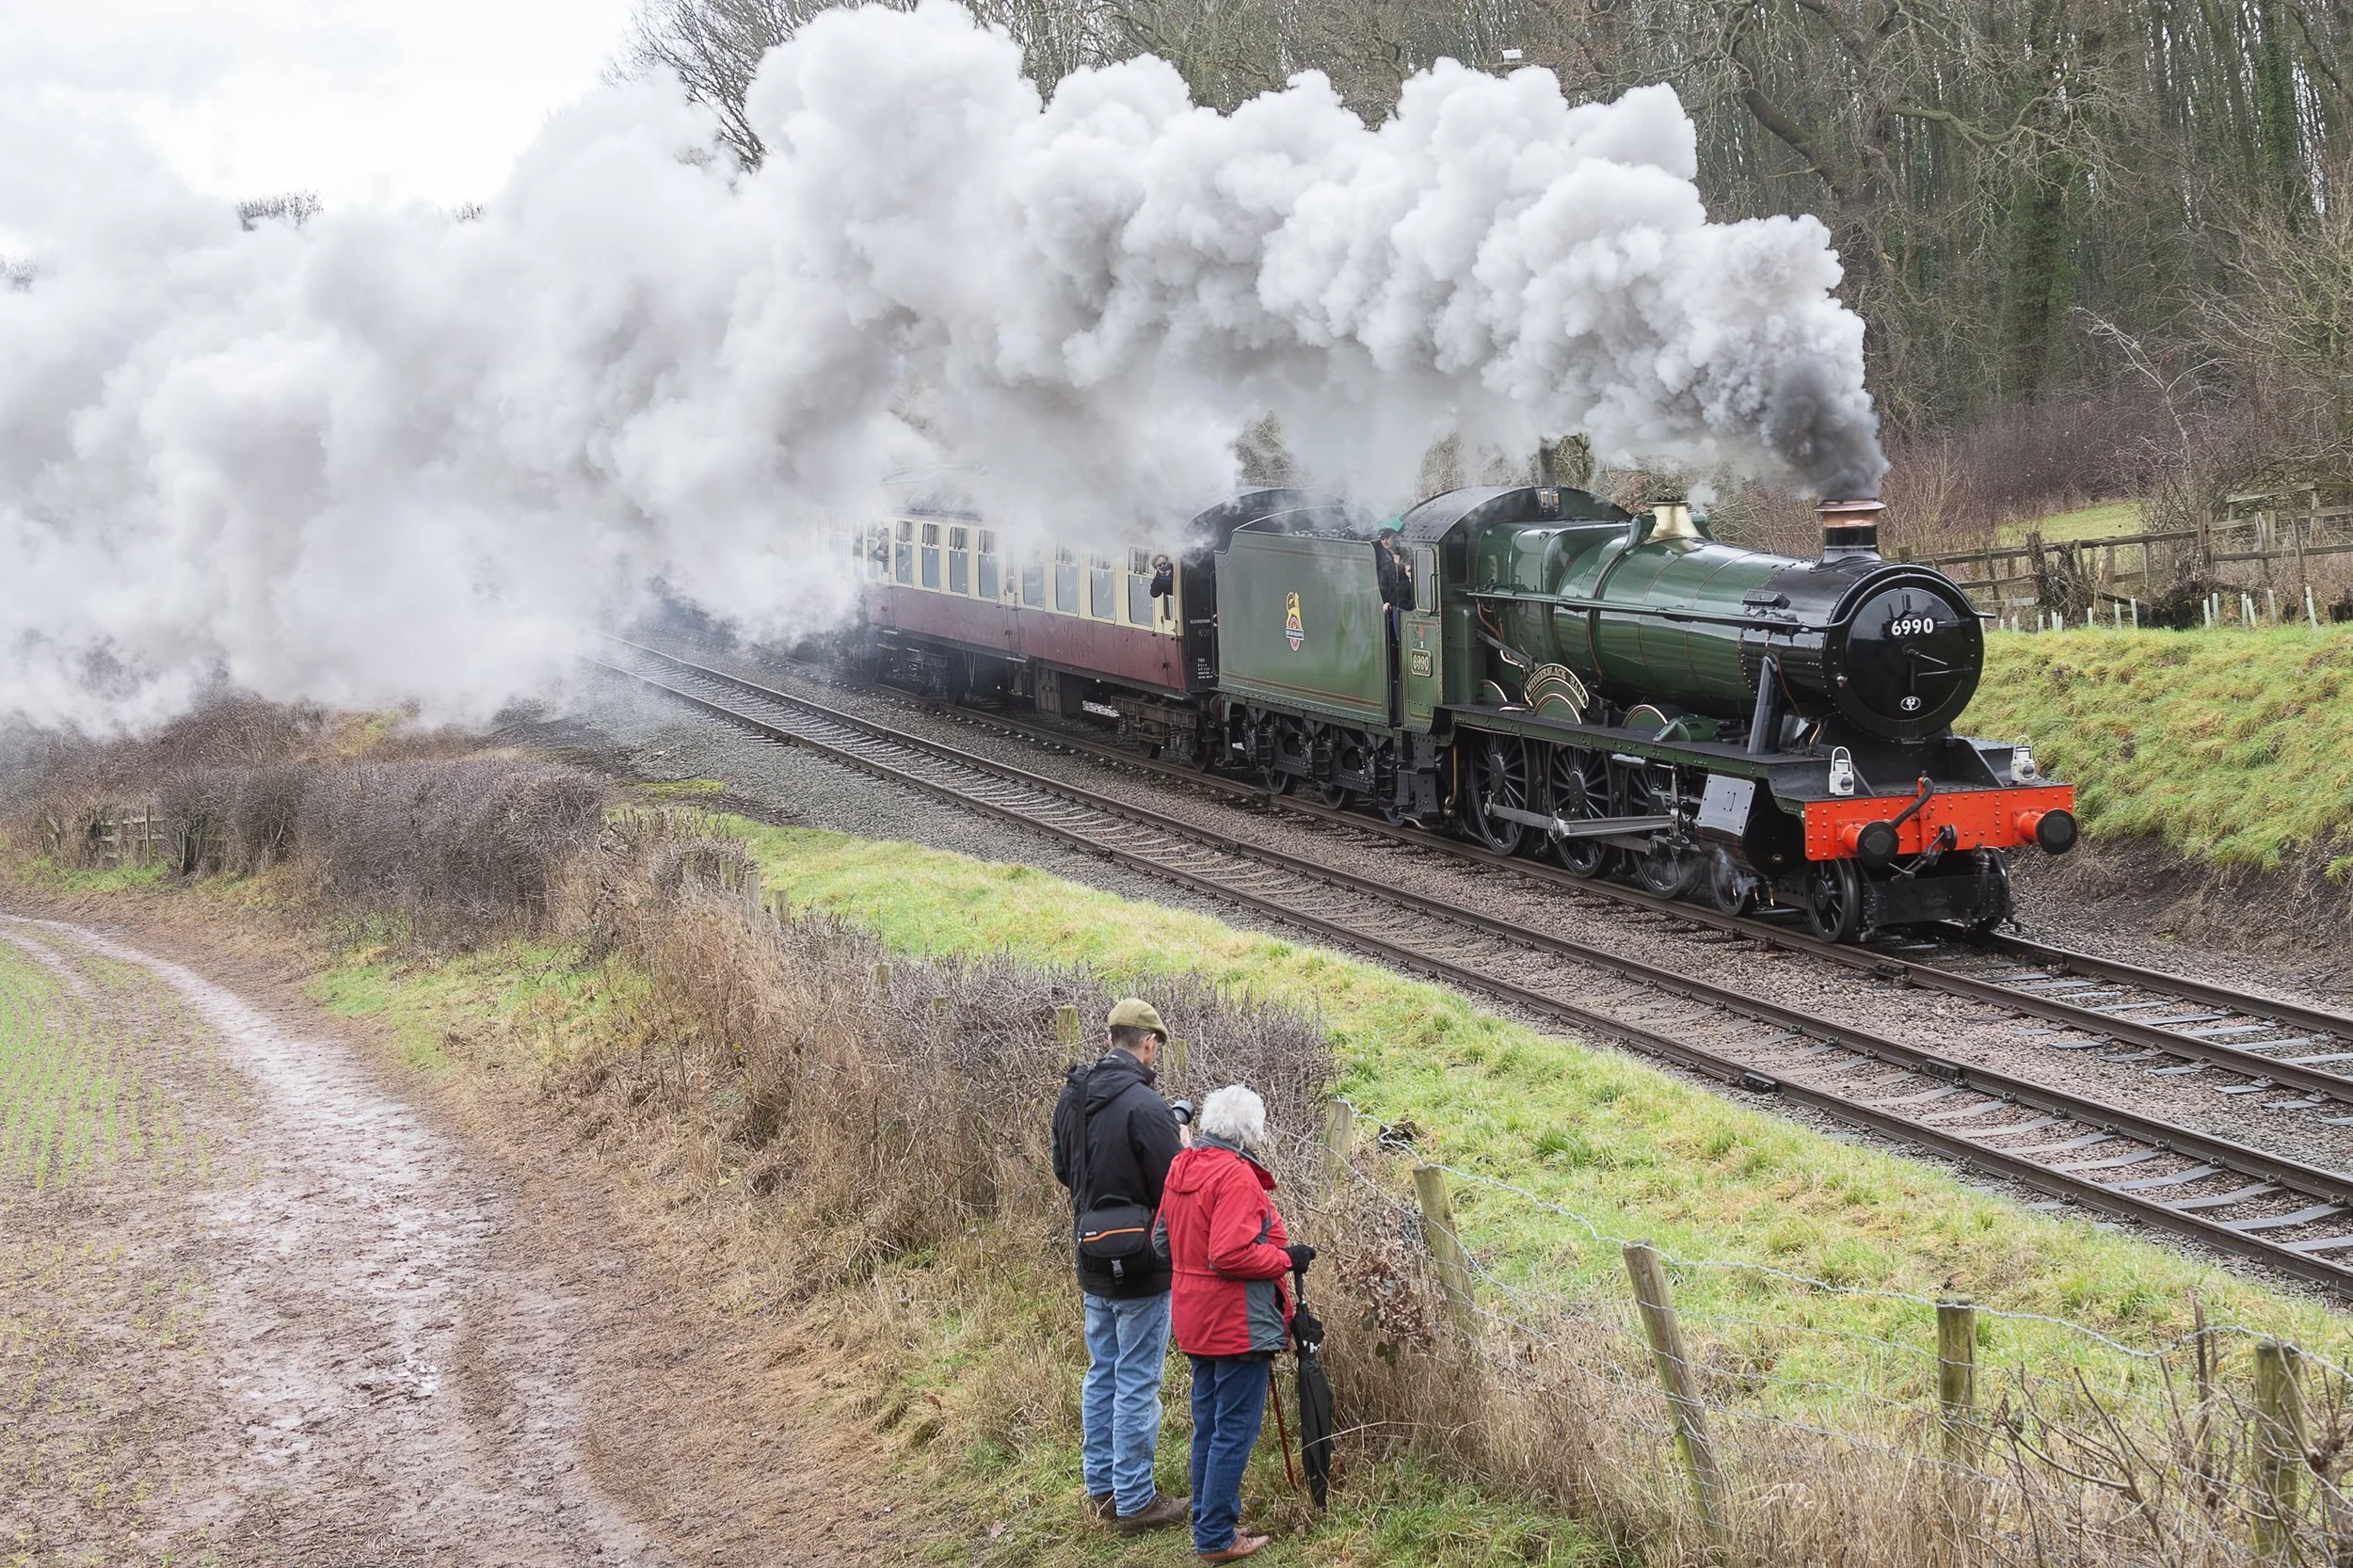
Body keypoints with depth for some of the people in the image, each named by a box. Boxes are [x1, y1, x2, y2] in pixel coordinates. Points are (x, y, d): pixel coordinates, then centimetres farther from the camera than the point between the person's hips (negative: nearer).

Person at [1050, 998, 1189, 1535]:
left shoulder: (1071, 1097, 2)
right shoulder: (1144, 1106, -23)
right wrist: (1182, 1144, -2)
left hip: (1092, 1262, 8)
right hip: (1141, 1266, -8)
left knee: (1102, 1374, 18)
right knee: (1137, 1384, 1)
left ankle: (1101, 1488, 27)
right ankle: (1134, 1501, 8)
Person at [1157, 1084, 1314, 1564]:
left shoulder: (1180, 1169, 7)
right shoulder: (1235, 1175, -21)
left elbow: (1165, 1237, 16)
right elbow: (1231, 1255, -27)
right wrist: (1285, 1258, -16)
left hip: (1196, 1321, 9)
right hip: (1238, 1323, -9)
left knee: (1208, 1424, 19)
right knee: (1235, 1430, -2)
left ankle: (1209, 1513, 29)